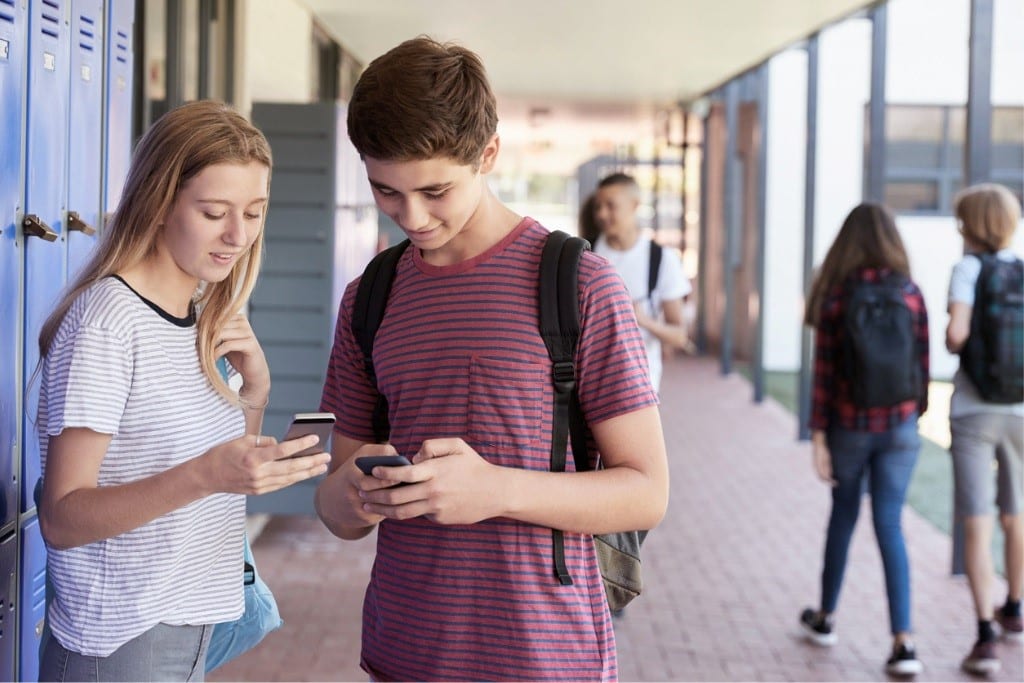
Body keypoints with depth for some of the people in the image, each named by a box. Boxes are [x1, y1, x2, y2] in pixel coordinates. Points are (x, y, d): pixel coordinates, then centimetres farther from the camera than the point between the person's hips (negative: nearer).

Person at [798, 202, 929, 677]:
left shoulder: (835, 297, -6)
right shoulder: (910, 294, -3)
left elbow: (824, 372, -7)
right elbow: (921, 365, 1)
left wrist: (817, 437, -3)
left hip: (849, 424, 0)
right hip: (899, 426, 1)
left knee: (843, 516, 17)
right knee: (889, 525, 3)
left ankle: (826, 618, 31)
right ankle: (903, 641, -5)